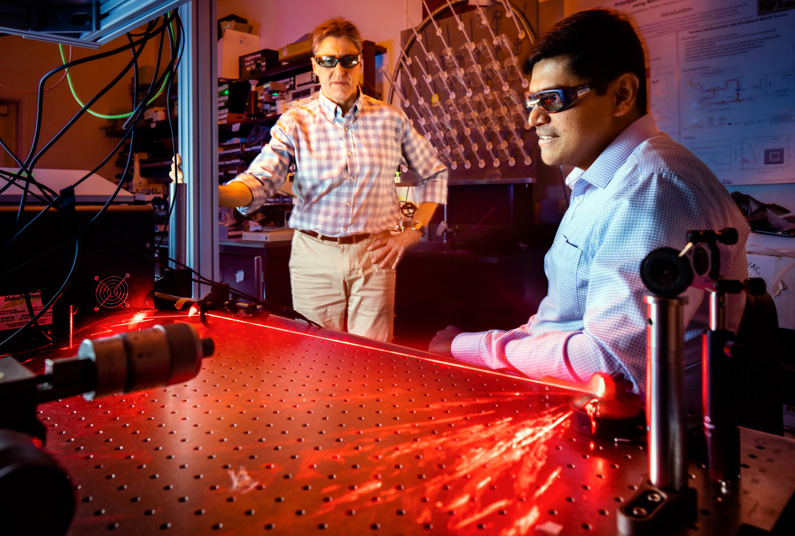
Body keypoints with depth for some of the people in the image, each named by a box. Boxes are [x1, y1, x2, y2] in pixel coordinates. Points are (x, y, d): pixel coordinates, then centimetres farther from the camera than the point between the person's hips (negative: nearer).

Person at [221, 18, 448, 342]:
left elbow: (434, 174, 14)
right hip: (314, 257, 0)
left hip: (373, 256, 1)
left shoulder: (390, 119, 5)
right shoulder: (294, 123, 2)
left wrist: (414, 231, 4)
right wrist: (212, 193, -32)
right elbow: (259, 180, -12)